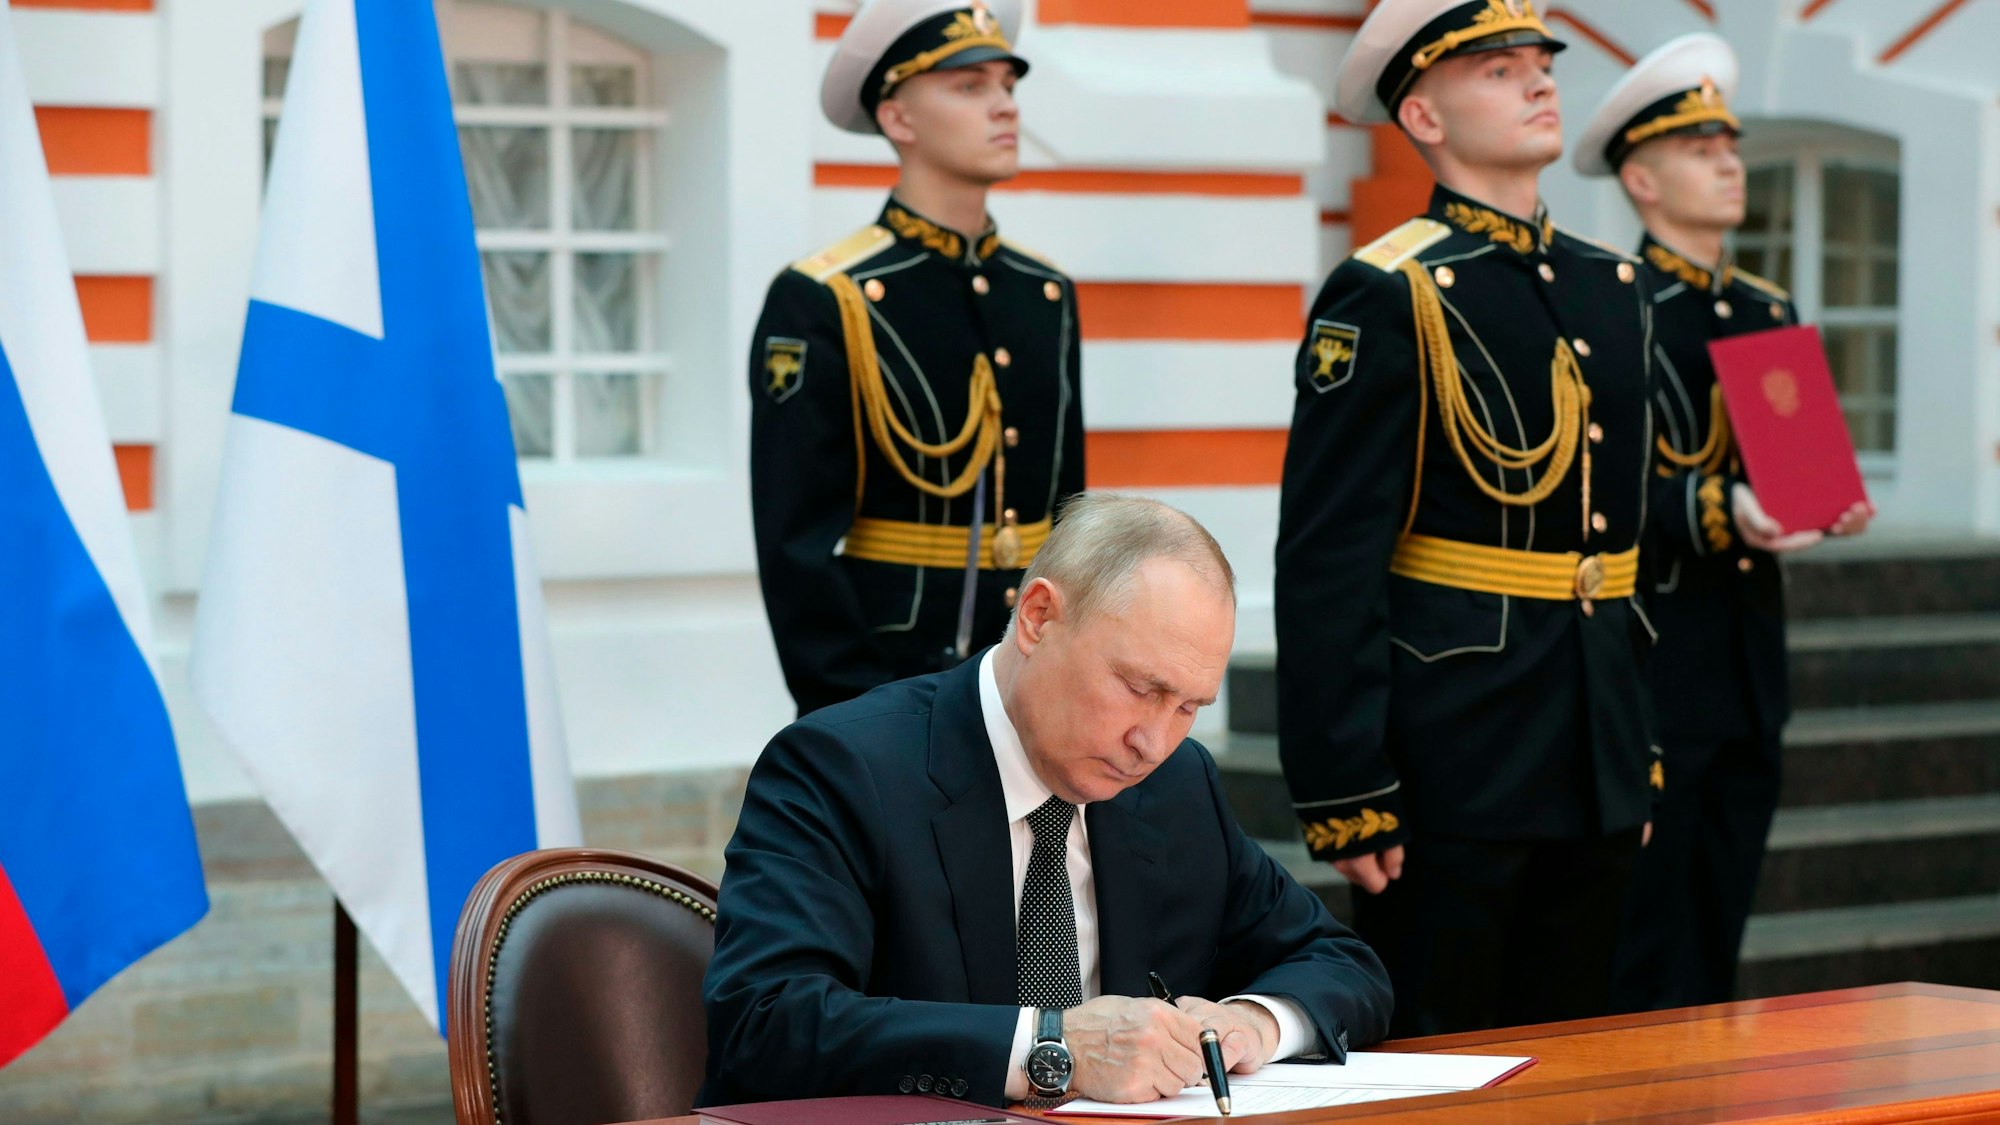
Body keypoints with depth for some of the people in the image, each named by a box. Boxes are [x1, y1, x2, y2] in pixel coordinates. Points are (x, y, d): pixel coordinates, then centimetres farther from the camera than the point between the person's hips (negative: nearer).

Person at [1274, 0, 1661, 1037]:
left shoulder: (1611, 285, 14)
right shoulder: (1386, 297, -10)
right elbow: (1325, 564, -13)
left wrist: (1643, 748, 17)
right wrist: (1344, 796, -17)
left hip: (1596, 763, 7)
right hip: (1452, 768, -7)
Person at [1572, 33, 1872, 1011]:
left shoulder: (1769, 312, 17)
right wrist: (1718, 512, -27)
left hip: (1751, 664, 7)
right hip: (1653, 663, -7)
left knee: (1718, 935, 11)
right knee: (1646, 955, -4)